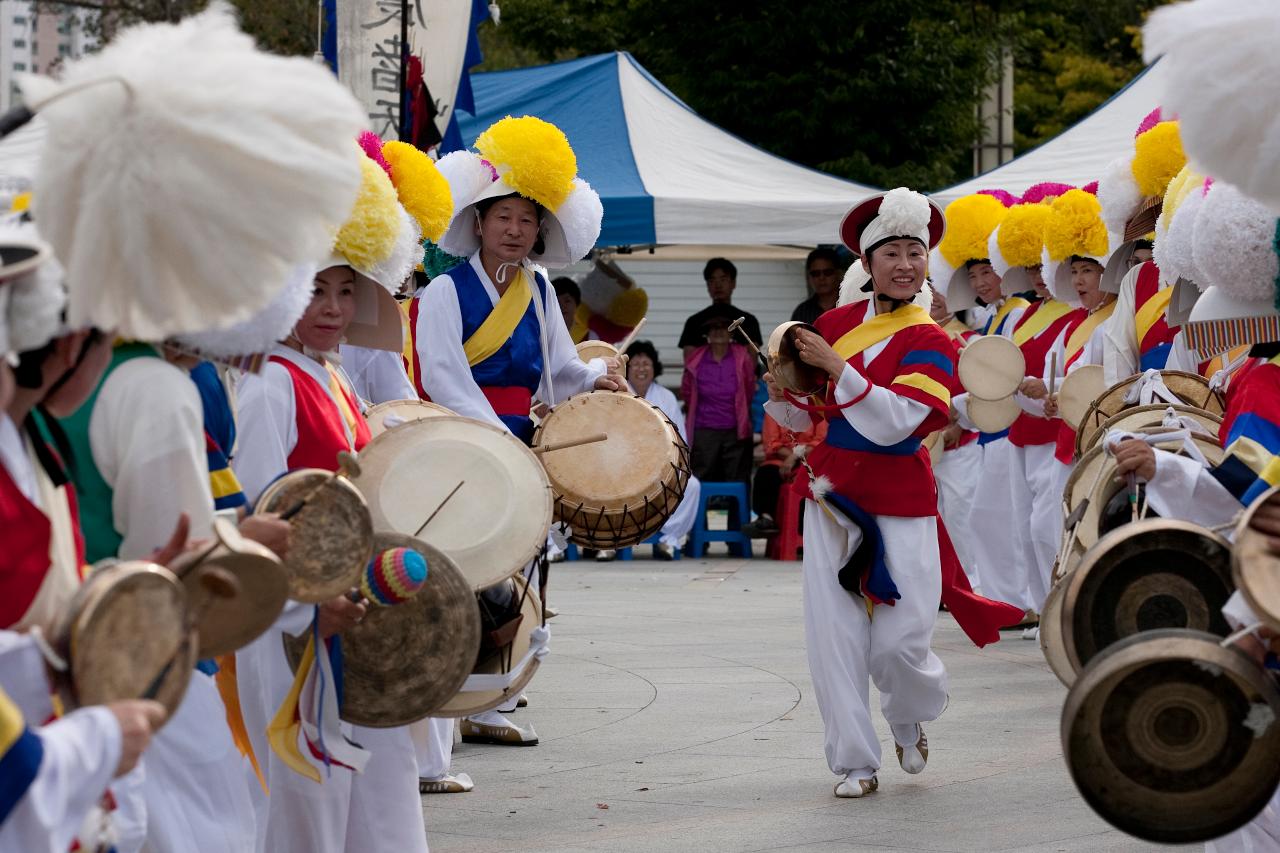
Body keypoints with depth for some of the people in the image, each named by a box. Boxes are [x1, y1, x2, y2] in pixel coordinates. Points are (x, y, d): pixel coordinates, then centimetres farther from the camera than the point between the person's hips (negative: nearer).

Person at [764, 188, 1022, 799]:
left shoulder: (930, 342, -6)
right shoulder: (835, 324, 5)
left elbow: (893, 423, -20)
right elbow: (807, 416, 15)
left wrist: (834, 364, -23)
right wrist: (782, 397, -7)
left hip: (900, 504, -3)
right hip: (832, 494, 3)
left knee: (900, 642, -6)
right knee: (835, 633, -2)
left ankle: (911, 721, 27)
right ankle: (855, 762, 9)